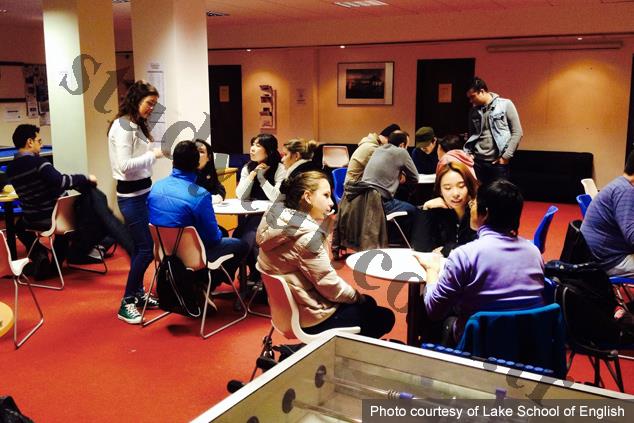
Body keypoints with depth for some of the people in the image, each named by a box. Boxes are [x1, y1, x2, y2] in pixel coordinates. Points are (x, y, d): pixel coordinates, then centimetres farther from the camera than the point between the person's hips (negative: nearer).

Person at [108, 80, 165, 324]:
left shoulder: (136, 126, 13)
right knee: (146, 248, -6)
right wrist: (154, 154, -17)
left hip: (142, 191, 9)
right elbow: (125, 165, -24)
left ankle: (138, 293, 27)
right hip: (131, 195, -9)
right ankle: (126, 304, 4)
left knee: (141, 246, 15)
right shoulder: (122, 127, -16)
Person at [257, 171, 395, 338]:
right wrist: (357, 296, -4)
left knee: (369, 302, 24)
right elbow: (330, 285, -20)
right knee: (385, 318, 7)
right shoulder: (306, 235, -27)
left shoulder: (280, 219, 1)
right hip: (311, 316, -9)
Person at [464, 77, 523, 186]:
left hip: (498, 162, -4)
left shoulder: (505, 104, -3)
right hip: (478, 161, 4)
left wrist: (506, 156, -8)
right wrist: (468, 153, 4)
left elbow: (517, 132, -4)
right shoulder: (474, 110, 9)